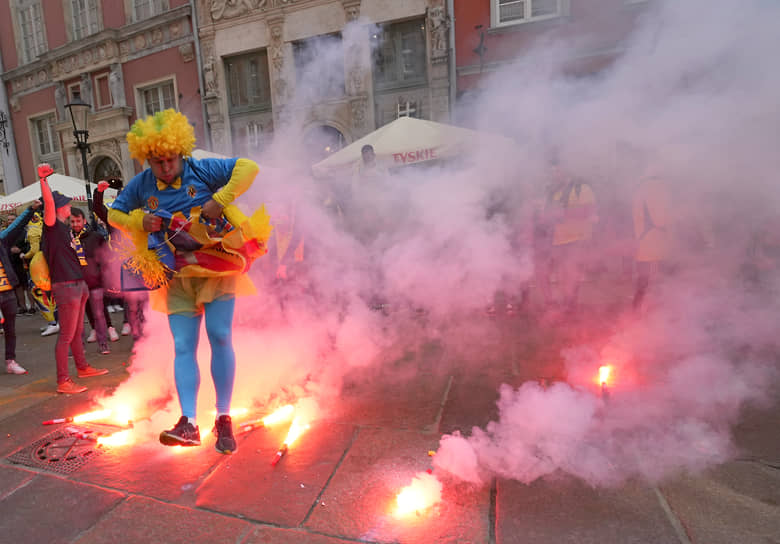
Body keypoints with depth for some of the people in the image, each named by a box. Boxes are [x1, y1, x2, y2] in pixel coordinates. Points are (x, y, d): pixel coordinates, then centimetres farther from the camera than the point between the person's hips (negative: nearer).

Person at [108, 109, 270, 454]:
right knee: (183, 346, -4)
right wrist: (139, 222, -4)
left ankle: (223, 419, 2)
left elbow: (248, 167, -8)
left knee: (220, 337, -10)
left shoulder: (202, 170, -5)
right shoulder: (139, 186, 6)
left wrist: (221, 200, -18)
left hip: (217, 264, -3)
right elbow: (114, 214, 19)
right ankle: (188, 424, -3)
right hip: (177, 276, 4)